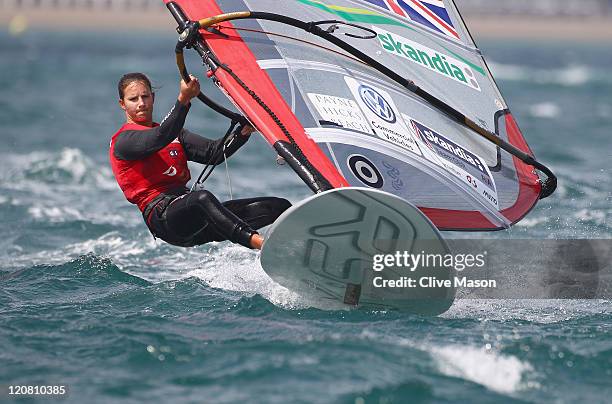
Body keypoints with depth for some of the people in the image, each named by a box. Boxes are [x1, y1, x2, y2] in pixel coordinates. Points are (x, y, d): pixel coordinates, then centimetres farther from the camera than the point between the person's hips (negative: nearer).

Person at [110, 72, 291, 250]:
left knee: (279, 206, -5)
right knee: (202, 198, -43)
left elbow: (214, 153, 13)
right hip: (161, 215, -9)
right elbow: (160, 139, -18)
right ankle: (258, 243, -59)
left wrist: (244, 131, -3)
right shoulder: (123, 141, 4)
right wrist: (183, 100, -29)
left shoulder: (174, 134, 27)